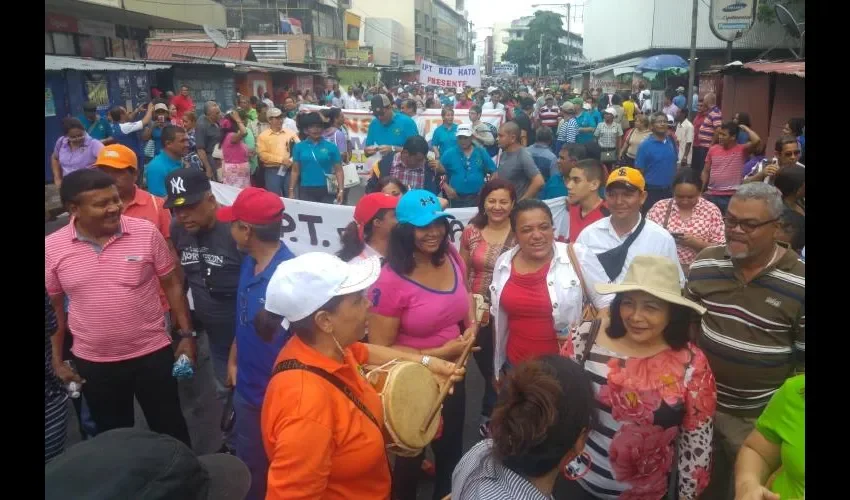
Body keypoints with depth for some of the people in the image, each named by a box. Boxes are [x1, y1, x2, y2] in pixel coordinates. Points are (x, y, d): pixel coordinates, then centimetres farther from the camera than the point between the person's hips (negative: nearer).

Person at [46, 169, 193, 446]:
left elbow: (172, 285, -2)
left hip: (152, 352, -1)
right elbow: (54, 306, 5)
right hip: (93, 362, 2)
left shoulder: (146, 232, -12)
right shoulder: (51, 248, -7)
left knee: (170, 428, 13)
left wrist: (187, 334, -4)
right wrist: (57, 359, 5)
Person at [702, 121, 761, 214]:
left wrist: (745, 128, -5)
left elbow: (756, 140, -21)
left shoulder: (742, 150, -2)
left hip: (731, 196, -3)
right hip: (711, 195, 3)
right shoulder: (713, 149, 7)